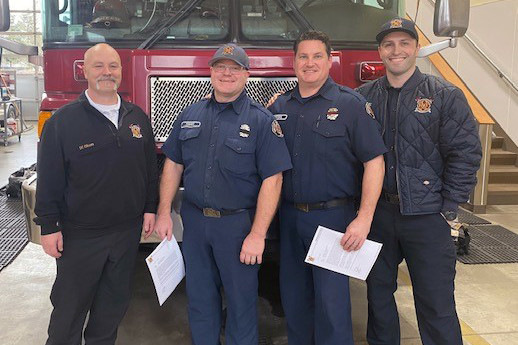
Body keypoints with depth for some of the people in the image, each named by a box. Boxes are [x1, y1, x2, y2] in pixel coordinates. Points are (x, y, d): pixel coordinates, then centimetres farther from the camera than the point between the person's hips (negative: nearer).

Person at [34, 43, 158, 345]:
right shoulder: (63, 120, -8)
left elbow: (150, 168, 11)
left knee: (115, 301, 18)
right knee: (70, 304, 10)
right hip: (80, 234, -4)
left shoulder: (138, 118, 5)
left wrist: (150, 208, 8)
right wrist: (49, 226, -9)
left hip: (128, 230, 4)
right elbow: (49, 179, -7)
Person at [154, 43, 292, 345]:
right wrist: (164, 212, 5)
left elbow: (272, 179, -13)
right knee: (200, 298, 17)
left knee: (241, 301, 9)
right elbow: (173, 164, 11)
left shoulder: (262, 121, -8)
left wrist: (257, 234, -17)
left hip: (238, 223, -4)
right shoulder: (191, 115, 7)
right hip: (194, 220, 4)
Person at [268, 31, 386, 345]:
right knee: (294, 297, 15)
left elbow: (374, 161, -10)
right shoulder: (280, 106, 8)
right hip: (290, 216, 5)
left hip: (332, 216, -4)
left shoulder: (351, 104, -6)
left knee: (331, 301, 1)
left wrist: (364, 219, -16)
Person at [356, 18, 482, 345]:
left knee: (436, 304, 3)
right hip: (378, 212, 3)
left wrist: (448, 209, -8)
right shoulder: (364, 96, 5)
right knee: (378, 293, 16)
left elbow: (466, 154, -6)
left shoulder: (445, 95, -3)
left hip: (426, 215, -3)